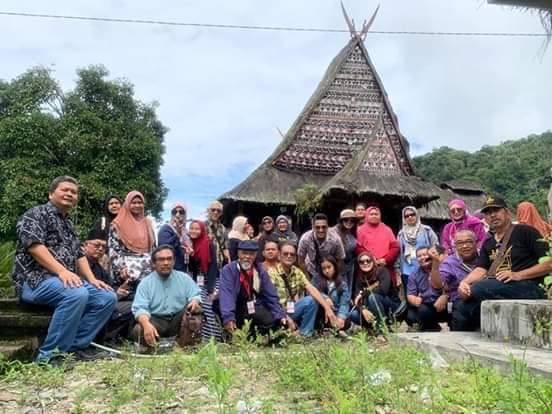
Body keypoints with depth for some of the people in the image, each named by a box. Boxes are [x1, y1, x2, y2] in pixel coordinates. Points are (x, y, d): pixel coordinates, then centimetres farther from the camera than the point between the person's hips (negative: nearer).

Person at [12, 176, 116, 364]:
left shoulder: (68, 224, 24)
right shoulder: (37, 213, -1)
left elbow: (79, 255, 21)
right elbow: (34, 245, -17)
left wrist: (92, 279, 5)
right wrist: (61, 271, -27)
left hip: (68, 280, 8)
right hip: (35, 279, -8)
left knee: (108, 297, -9)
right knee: (77, 294, -36)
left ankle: (74, 347, -8)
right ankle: (49, 354, -23)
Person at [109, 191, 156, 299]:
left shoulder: (147, 224, 17)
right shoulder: (118, 224, 3)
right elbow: (113, 250, -4)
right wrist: (120, 269, -16)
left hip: (148, 270, 4)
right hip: (128, 271, -4)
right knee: (133, 296, -15)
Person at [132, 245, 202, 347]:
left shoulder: (184, 278, 7)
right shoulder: (145, 283, 0)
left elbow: (196, 296, 3)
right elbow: (140, 308, -12)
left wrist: (195, 301, -25)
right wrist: (147, 324, -35)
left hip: (179, 320, 2)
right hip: (156, 320, -1)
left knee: (194, 308, -27)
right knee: (138, 331, -31)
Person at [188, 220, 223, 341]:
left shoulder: (209, 245, -7)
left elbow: (213, 267, -11)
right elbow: (187, 267, 9)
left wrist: (211, 289, -17)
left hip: (209, 283, -4)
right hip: (194, 283, 4)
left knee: (208, 312, -11)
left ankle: (212, 339, -5)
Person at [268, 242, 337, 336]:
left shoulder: (297, 272, 3)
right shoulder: (272, 273, -15)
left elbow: (311, 289, -9)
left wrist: (327, 308, -20)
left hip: (291, 309, 6)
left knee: (311, 300, -18)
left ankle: (305, 335, -8)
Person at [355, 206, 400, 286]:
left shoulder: (387, 230, 16)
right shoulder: (361, 230, 8)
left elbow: (395, 247, 9)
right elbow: (358, 248, -2)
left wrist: (386, 260, -6)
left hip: (386, 268, 3)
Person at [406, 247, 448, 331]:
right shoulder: (414, 274, 13)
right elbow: (410, 295, 8)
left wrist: (445, 297, -30)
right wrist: (414, 300, -17)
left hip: (440, 305, -4)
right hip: (424, 305, 4)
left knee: (423, 310, -34)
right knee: (410, 317, -26)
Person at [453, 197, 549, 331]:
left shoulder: (524, 231, 3)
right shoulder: (488, 243, 22)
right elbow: (480, 270, 8)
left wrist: (518, 275, -17)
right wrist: (464, 282, -13)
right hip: (498, 287, 6)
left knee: (477, 289, -30)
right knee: (461, 311, -11)